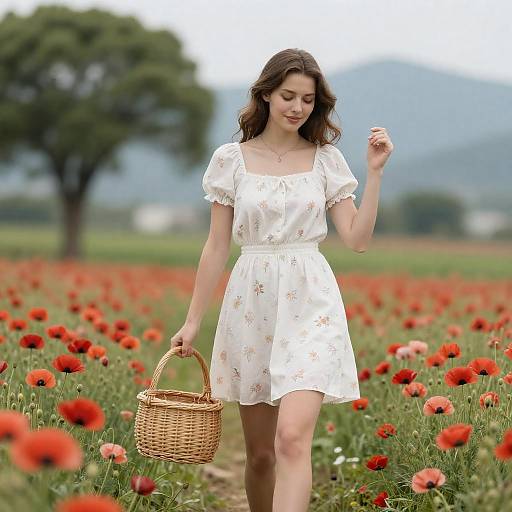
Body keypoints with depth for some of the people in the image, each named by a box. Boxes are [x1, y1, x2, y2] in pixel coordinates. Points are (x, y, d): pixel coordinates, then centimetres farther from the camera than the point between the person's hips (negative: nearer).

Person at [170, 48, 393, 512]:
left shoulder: (327, 159, 4)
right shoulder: (231, 159, 4)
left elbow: (357, 240, 0)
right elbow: (217, 246, 7)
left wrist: (375, 172, -7)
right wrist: (193, 321, 6)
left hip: (310, 303, -1)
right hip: (251, 304, 2)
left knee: (292, 438, -19)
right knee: (259, 452, 9)